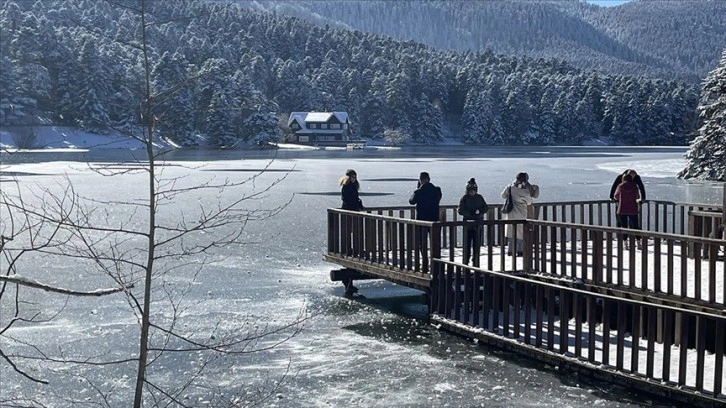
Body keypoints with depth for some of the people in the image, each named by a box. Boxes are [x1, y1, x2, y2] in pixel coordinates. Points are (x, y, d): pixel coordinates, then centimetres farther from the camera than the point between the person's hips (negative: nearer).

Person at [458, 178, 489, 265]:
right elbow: (460, 210, -8)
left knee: (477, 244, 5)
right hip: (468, 223, -3)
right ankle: (465, 263, 3)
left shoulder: (479, 197, 8)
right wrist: (470, 214, -18)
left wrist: (481, 212, -9)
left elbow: (486, 207, 12)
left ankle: (476, 263, 13)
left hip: (478, 224, 3)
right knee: (467, 244, -3)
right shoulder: (464, 198, -2)